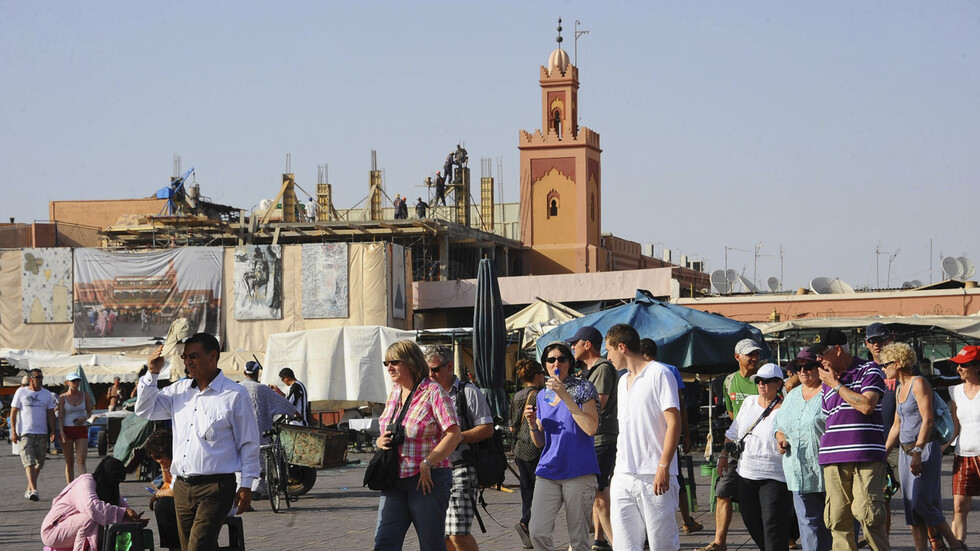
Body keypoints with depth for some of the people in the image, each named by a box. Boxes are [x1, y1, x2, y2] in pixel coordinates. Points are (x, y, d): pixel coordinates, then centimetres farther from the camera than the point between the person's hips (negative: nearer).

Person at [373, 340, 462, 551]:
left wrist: (427, 464, -20)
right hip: (395, 480, 6)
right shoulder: (394, 393, 12)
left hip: (427, 480, -6)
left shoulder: (433, 392, -9)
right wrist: (381, 441, 1)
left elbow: (454, 436, -15)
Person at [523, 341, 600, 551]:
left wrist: (565, 396, -16)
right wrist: (532, 423, -2)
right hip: (549, 471, 4)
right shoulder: (543, 396, 14)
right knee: (537, 533, -9)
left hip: (579, 471, -4)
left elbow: (591, 428, -15)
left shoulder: (582, 388, -1)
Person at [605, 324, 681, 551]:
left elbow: (674, 422, -11)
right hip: (623, 477, 7)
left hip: (653, 475, -7)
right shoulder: (623, 381, 20)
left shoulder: (659, 374, -4)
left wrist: (663, 466, -18)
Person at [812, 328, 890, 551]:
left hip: (866, 458, -5)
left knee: (867, 514, -13)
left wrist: (836, 385, -6)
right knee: (837, 519, 0)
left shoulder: (869, 370, 1)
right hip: (834, 460, 5)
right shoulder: (827, 380, 20)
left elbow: (866, 405, -14)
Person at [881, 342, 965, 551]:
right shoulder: (899, 389, 17)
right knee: (912, 507, 1)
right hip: (906, 451, 9)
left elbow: (928, 420, -17)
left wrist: (917, 452, -22)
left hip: (926, 449, -9)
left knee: (922, 502, -16)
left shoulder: (919, 383, -9)